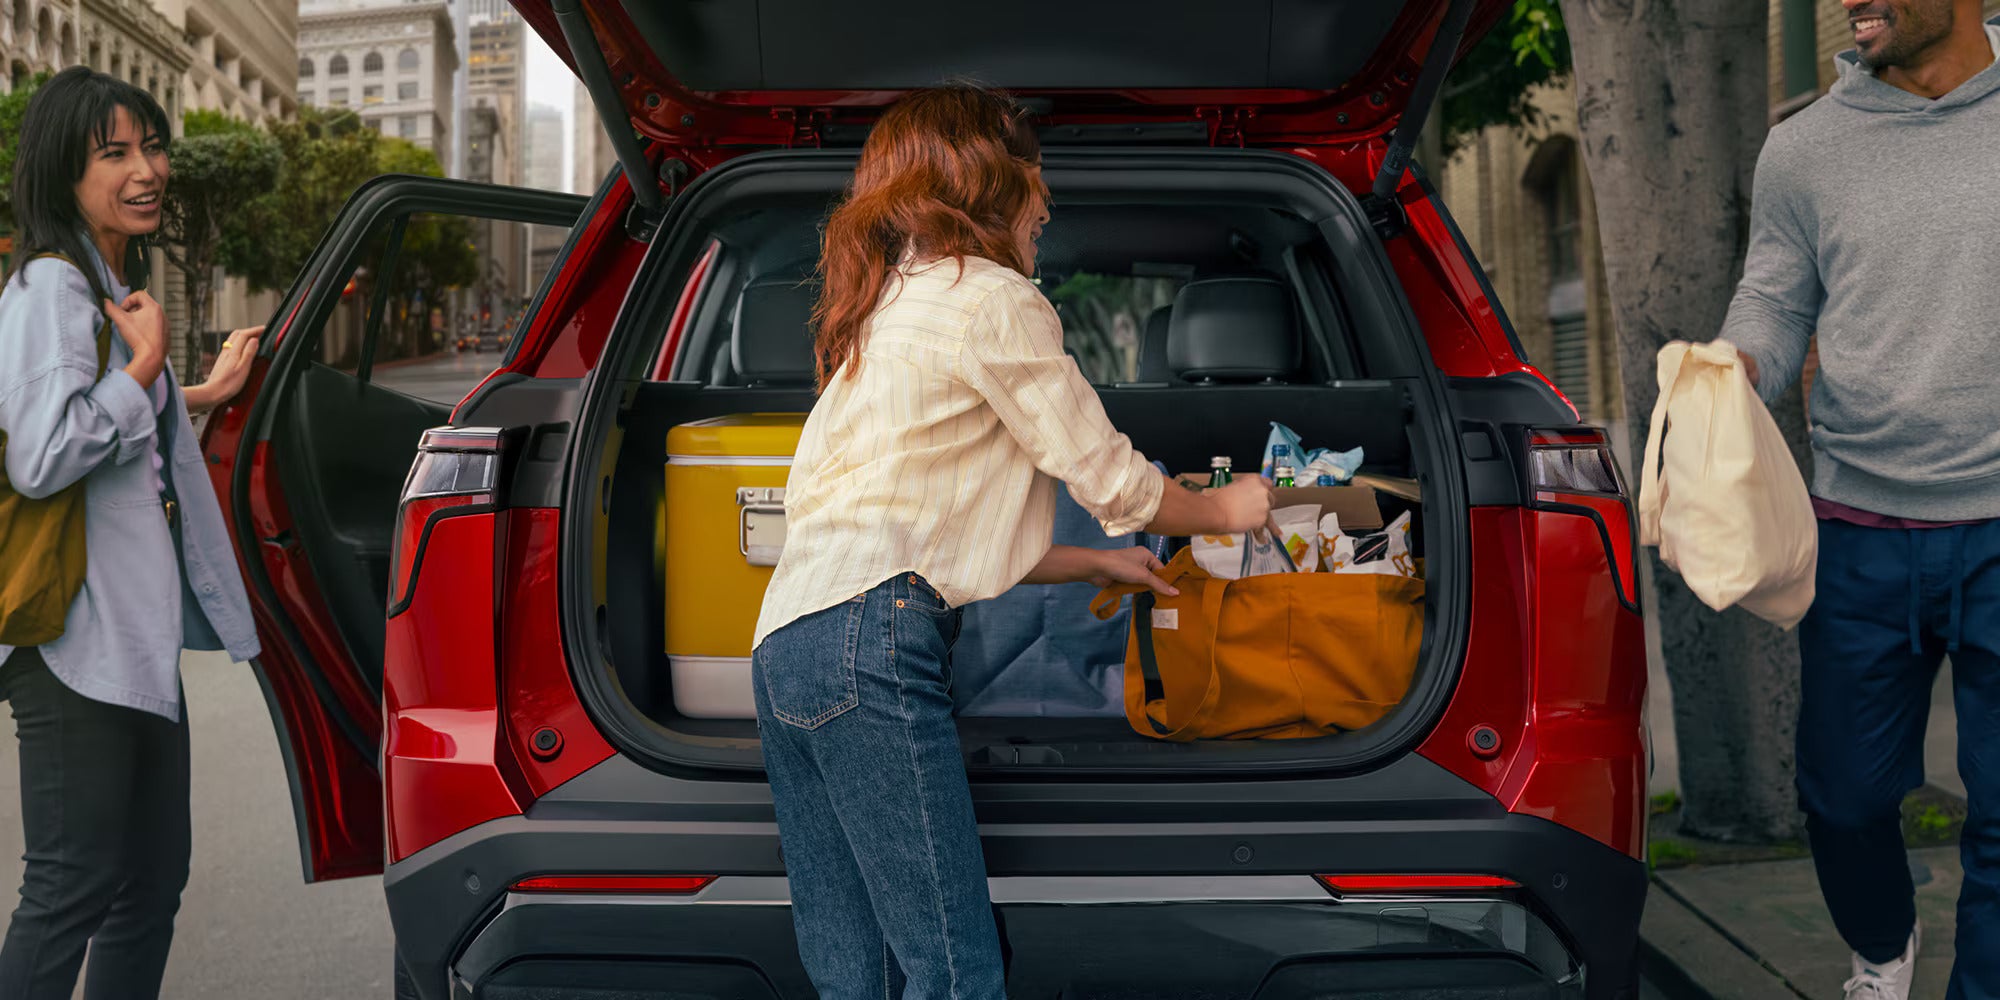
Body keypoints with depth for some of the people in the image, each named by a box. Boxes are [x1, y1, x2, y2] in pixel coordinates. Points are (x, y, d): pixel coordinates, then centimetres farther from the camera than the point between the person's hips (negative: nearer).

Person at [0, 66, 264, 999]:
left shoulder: (113, 287, 16)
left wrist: (200, 395, 30)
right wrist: (145, 363, -16)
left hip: (136, 633, 10)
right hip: (77, 642, -10)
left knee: (152, 882, 15)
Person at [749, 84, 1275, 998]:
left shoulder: (893, 305, 27)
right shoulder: (996, 302, -1)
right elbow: (1110, 479, 4)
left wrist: (1099, 564, 33)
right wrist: (1227, 509, 23)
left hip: (785, 642, 10)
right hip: (872, 642, -10)